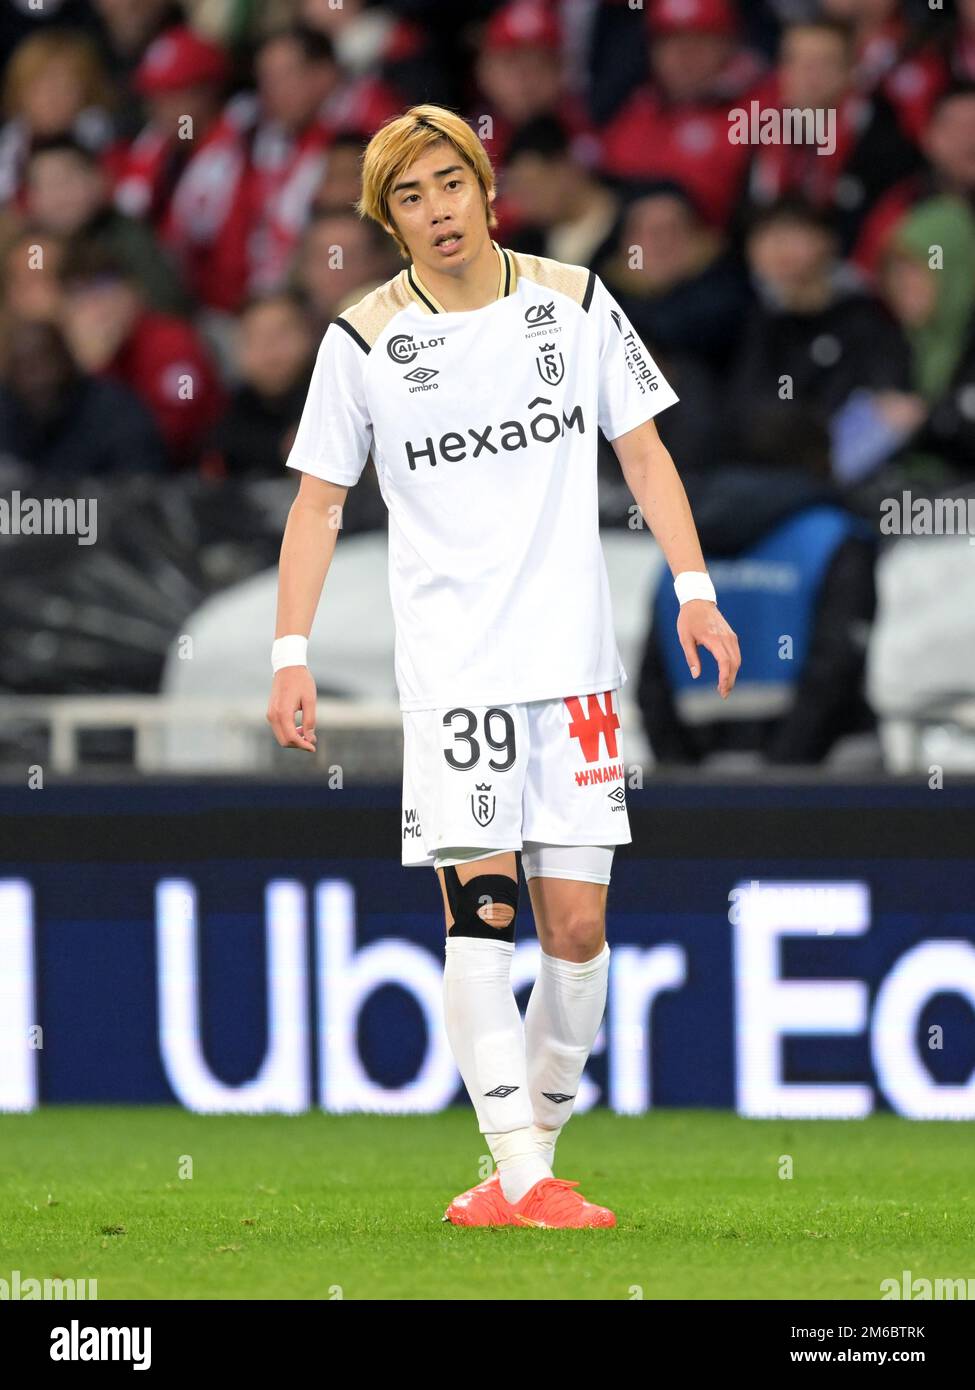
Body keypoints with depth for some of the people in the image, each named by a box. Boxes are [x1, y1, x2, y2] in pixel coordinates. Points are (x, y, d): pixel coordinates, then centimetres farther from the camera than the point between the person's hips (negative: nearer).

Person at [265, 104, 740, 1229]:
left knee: (576, 927, -1)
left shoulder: (574, 302, 4)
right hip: (449, 665, -2)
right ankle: (523, 1180, -18)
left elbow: (643, 453, 10)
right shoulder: (363, 341, 0)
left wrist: (694, 589, 0)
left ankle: (529, 1157, 13)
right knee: (480, 910, -14)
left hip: (574, 664, 2)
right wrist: (291, 653, -2)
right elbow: (318, 503, 6)